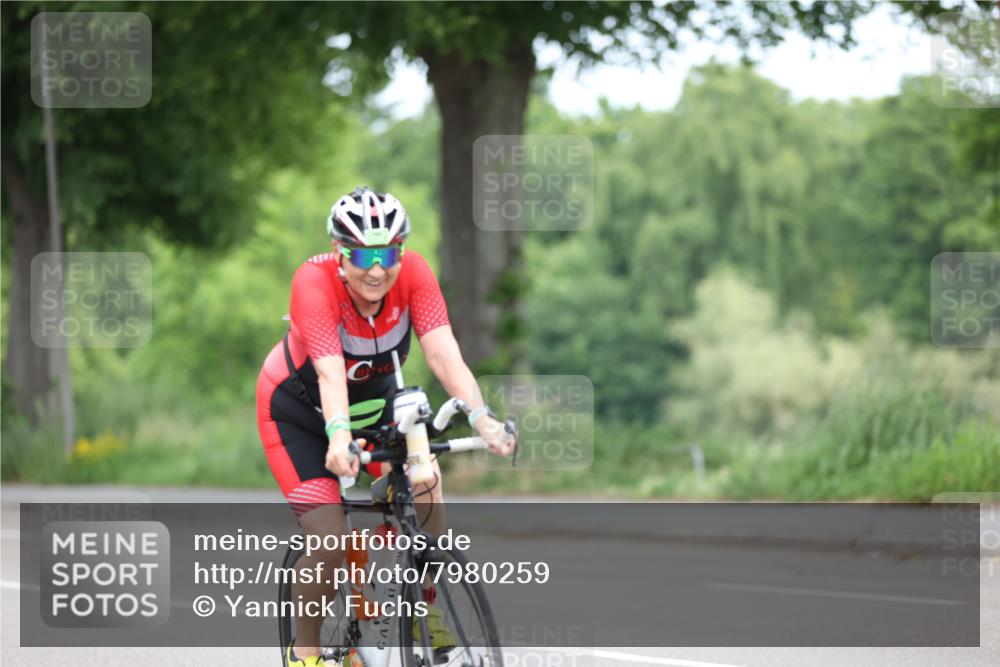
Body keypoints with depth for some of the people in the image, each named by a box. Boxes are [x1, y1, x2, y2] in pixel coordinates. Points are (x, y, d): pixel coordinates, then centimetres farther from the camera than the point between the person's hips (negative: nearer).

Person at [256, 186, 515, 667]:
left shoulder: (413, 273, -24)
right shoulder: (314, 282, -33)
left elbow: (443, 353, -35)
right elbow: (330, 372, -45)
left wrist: (480, 417, -50)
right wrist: (338, 435, -62)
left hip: (374, 400, 3)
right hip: (299, 411, -3)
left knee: (423, 482, -24)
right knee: (330, 542, -17)